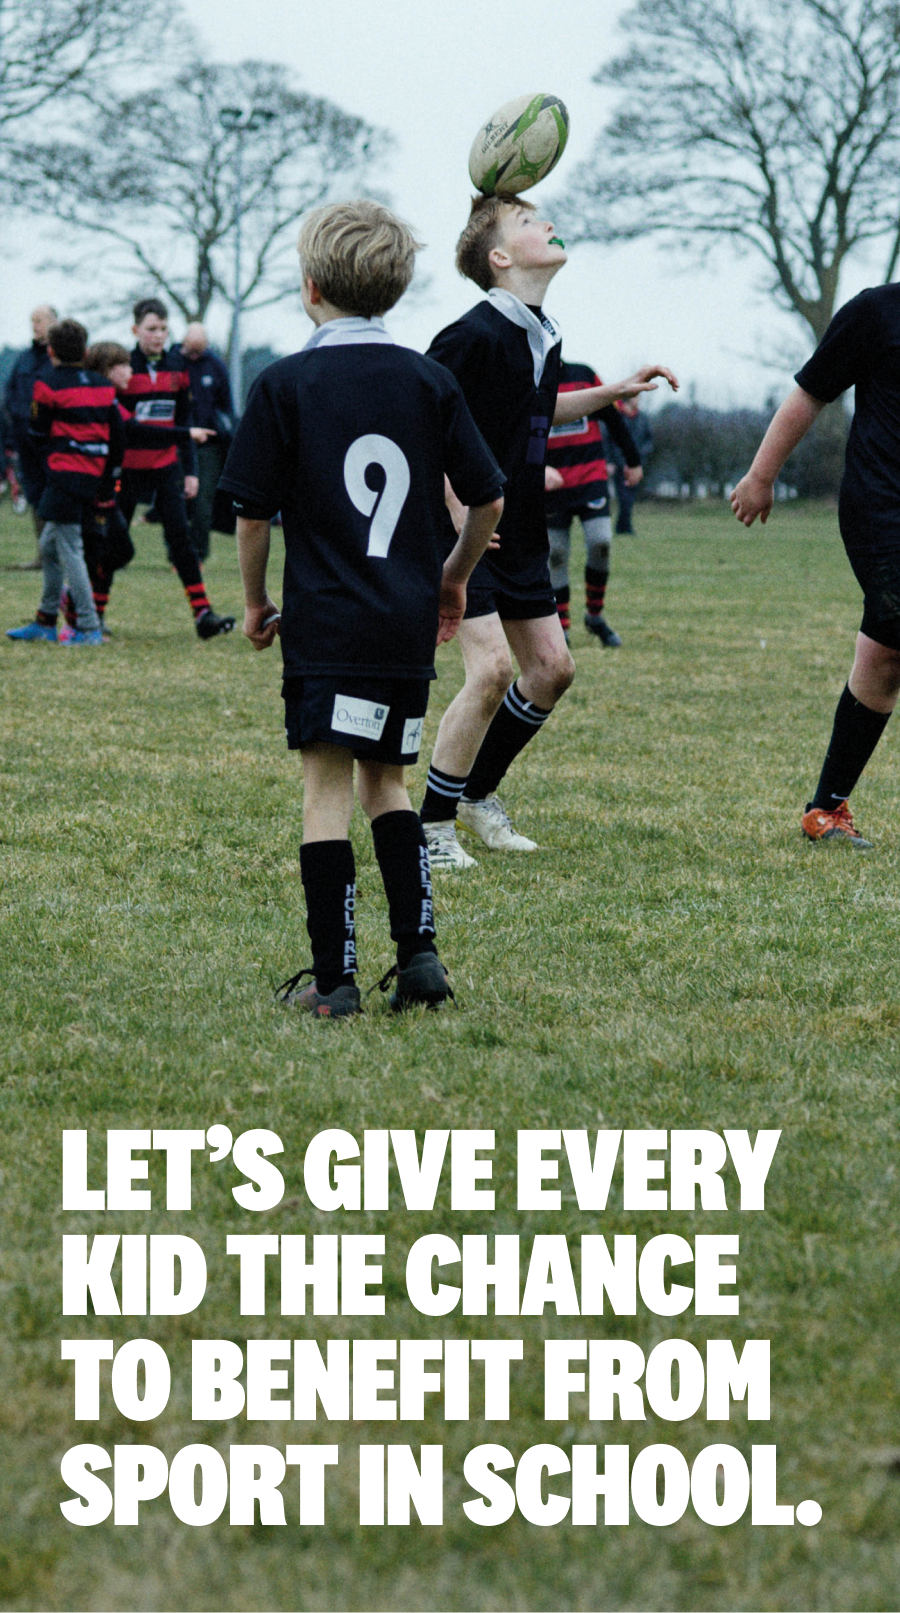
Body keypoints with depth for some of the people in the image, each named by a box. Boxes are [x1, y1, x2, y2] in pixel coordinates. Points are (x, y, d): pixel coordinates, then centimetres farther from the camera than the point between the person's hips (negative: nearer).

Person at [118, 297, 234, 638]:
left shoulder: (176, 369, 8)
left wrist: (190, 470, 11)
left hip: (166, 467, 4)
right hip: (130, 466, -4)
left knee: (180, 537, -5)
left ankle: (203, 613, -10)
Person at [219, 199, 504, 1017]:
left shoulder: (286, 385, -5)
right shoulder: (429, 381, 4)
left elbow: (253, 514, -5)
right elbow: (488, 500, 7)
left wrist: (256, 601, 10)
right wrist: (453, 576, 23)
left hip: (324, 621, -4)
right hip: (409, 625, 4)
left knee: (328, 790, -1)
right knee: (387, 781, 18)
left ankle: (333, 977, -3)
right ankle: (419, 949, 8)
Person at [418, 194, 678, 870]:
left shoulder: (544, 336, 8)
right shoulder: (474, 335, -19)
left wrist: (613, 393, 23)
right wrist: (461, 518, -21)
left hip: (521, 534, 9)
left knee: (552, 668, 9)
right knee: (492, 668, -17)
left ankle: (478, 792, 26)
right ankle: (432, 827, -6)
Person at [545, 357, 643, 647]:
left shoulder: (584, 376, 6)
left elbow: (613, 417, 15)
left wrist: (633, 461, 20)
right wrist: (540, 468, -25)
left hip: (591, 478, 1)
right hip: (552, 482, -1)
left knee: (600, 543, -13)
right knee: (555, 554, -1)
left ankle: (595, 616, 6)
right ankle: (561, 628, 9)